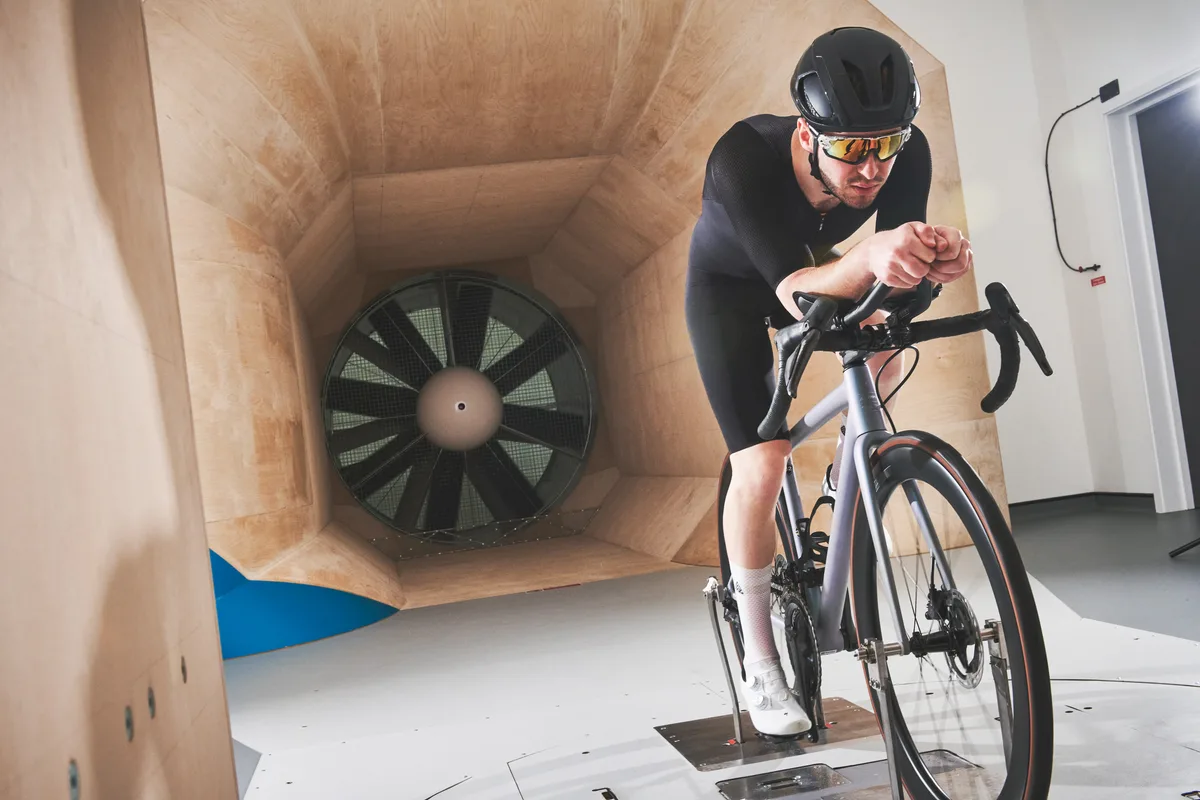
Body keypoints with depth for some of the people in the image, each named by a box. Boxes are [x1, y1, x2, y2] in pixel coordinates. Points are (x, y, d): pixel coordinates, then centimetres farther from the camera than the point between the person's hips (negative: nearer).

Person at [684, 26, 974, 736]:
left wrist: (935, 256, -54)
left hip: (812, 266, 5)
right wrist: (867, 258, -66)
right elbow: (795, 291, -47)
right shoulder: (743, 161, -41)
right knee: (761, 467, -14)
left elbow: (901, 278, -31)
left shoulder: (906, 154, -29)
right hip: (730, 285, -5)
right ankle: (761, 661, 2)